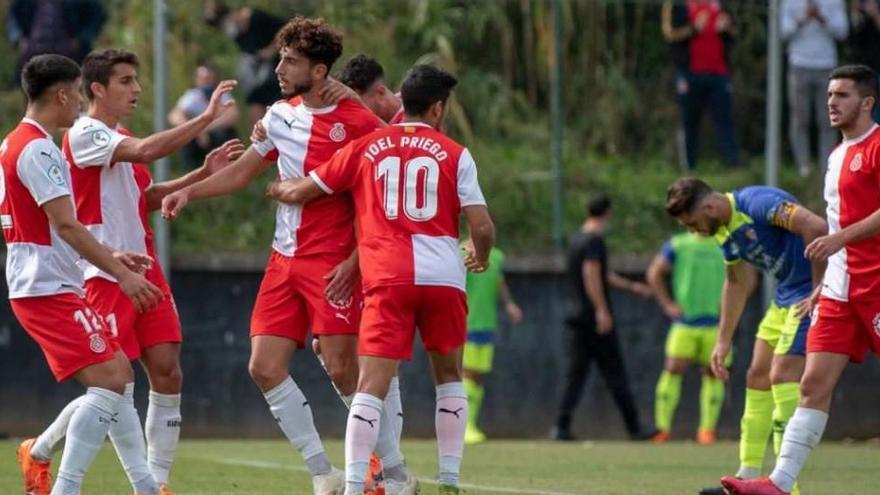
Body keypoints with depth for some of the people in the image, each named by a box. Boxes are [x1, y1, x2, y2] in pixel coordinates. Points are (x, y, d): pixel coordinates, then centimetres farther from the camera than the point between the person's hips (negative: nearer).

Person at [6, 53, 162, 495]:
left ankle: (39, 454, 12)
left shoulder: (14, 144, 17)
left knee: (117, 375, 13)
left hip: (40, 286, 10)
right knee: (109, 381, -14)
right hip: (49, 288, -10)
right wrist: (121, 274, -18)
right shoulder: (37, 149, -14)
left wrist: (110, 257, 22)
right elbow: (66, 225, -20)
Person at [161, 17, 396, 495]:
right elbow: (243, 172, 21)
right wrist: (190, 190, 7)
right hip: (285, 259, 7)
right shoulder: (281, 116, 10)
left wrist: (354, 262, -16)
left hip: (334, 263, -7)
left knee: (341, 369, -11)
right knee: (265, 366, -1)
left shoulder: (360, 123, -10)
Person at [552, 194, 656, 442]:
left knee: (575, 374, 5)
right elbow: (591, 275, -22)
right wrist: (602, 310, -22)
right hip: (597, 319, -8)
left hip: (581, 317, 8)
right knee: (615, 374, -3)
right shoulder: (594, 240, -11)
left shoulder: (578, 239, 17)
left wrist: (631, 286, 36)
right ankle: (634, 428, 1)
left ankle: (562, 426, -3)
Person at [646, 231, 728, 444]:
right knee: (673, 369, -9)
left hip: (715, 324, 1)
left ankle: (707, 428, 6)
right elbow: (654, 273, 11)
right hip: (684, 322, -1)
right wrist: (667, 304, 4)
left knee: (713, 373, -1)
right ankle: (662, 427, -6)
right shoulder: (678, 245, 5)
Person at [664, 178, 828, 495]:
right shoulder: (723, 232, 8)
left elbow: (816, 227, -31)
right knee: (758, 375, 9)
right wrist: (723, 341, 23)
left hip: (812, 293, -10)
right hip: (785, 296, 10)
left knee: (782, 374, -16)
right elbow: (736, 282, 24)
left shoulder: (757, 204, -22)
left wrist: (819, 290, -24)